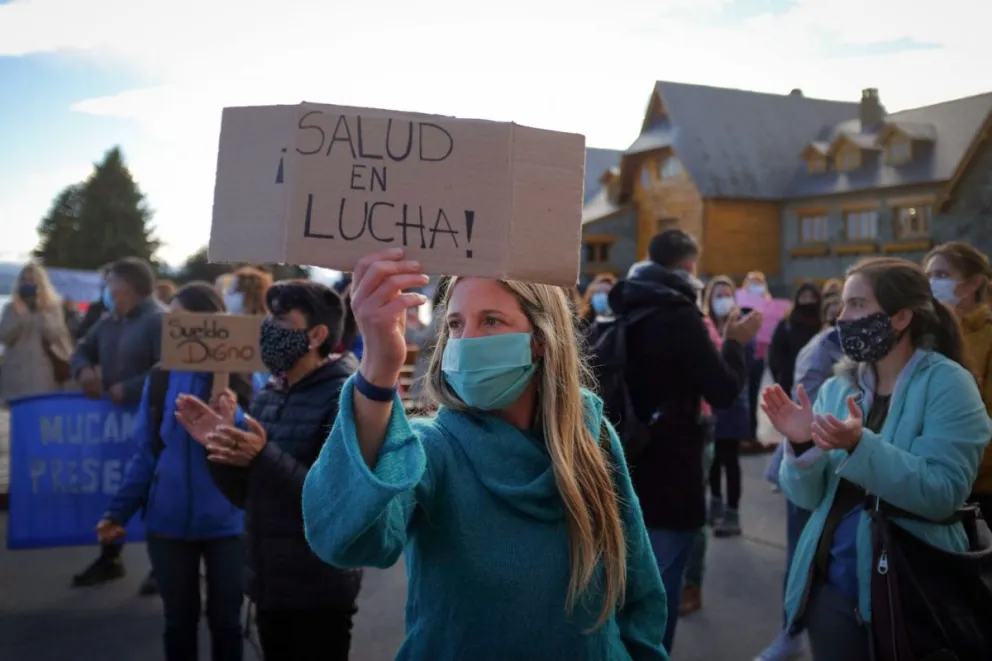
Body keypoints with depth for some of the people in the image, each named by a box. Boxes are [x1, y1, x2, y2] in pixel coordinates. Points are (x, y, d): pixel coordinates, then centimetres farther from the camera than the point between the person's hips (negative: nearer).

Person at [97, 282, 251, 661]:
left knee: (225, 619, 15)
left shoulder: (246, 378, -9)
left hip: (227, 522, -2)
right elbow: (147, 454, 5)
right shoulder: (162, 378, -2)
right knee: (179, 621, 17)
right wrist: (119, 512, -2)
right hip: (169, 522, 2)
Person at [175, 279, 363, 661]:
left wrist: (263, 457, -32)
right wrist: (220, 448, -6)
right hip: (269, 588, 7)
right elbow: (246, 497, 11)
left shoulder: (345, 397, -15)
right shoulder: (267, 397, 7)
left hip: (319, 596, -7)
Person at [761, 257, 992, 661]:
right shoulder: (835, 389, 4)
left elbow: (943, 494, -21)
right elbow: (808, 498, 2)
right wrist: (803, 447, -17)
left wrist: (859, 446, -31)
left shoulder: (946, 383, -10)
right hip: (830, 581, 4)